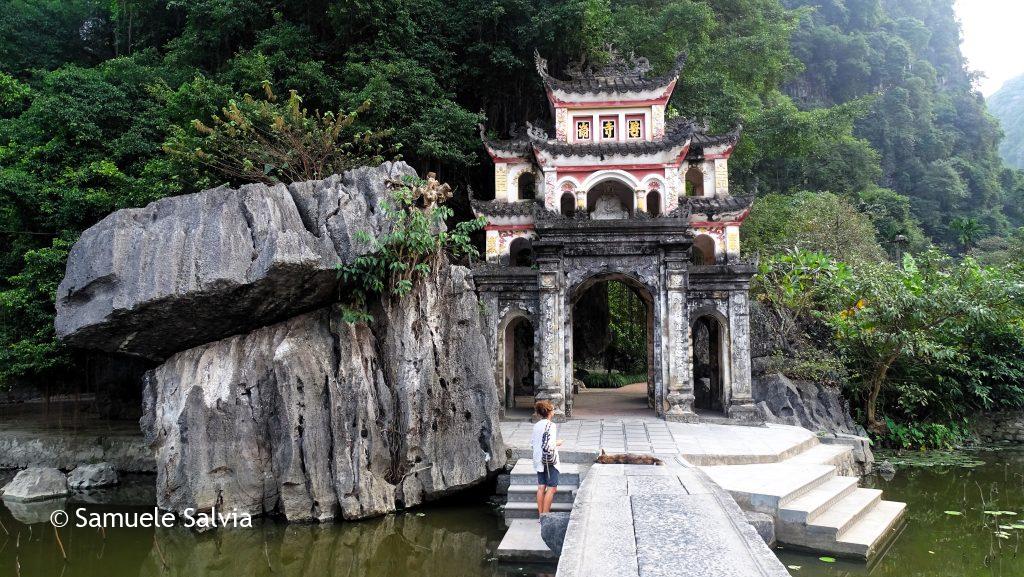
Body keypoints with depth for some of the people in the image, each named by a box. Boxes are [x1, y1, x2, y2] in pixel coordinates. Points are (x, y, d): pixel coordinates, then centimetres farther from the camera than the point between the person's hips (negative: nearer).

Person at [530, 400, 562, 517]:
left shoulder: (536, 425, 8)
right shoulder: (550, 426, -16)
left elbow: (532, 444, 12)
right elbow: (549, 446, -23)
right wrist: (557, 444, -4)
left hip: (538, 461, 8)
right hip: (549, 460, -8)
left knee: (541, 487, 10)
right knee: (552, 488, -1)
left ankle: (540, 514, 14)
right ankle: (545, 514, -2)